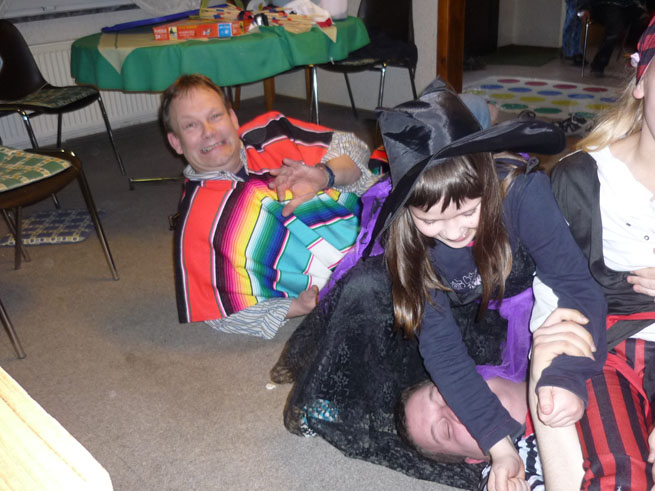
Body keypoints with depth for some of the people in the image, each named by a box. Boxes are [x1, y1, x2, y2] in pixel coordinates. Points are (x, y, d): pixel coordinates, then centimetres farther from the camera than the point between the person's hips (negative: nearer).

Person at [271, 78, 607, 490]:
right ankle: (333, 400, -4)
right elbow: (440, 344, -27)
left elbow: (580, 288, -28)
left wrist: (567, 375, -47)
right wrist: (497, 440, -34)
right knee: (363, 288, -25)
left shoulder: (523, 192, -31)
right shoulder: (403, 228, -26)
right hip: (450, 319, 1)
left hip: (510, 324, 0)